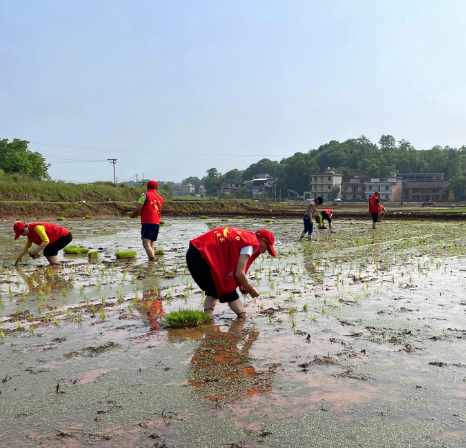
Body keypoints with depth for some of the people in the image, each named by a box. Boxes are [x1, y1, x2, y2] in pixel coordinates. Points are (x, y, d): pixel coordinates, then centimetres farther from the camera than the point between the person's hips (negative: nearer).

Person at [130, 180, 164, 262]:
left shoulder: (145, 195, -2)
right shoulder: (160, 198, 18)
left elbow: (138, 208, -8)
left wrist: (133, 214, 12)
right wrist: (138, 213, 30)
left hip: (147, 222, -7)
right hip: (157, 223, 7)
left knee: (146, 244, -15)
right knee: (151, 244, 16)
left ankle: (152, 259, -30)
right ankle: (152, 260, 13)